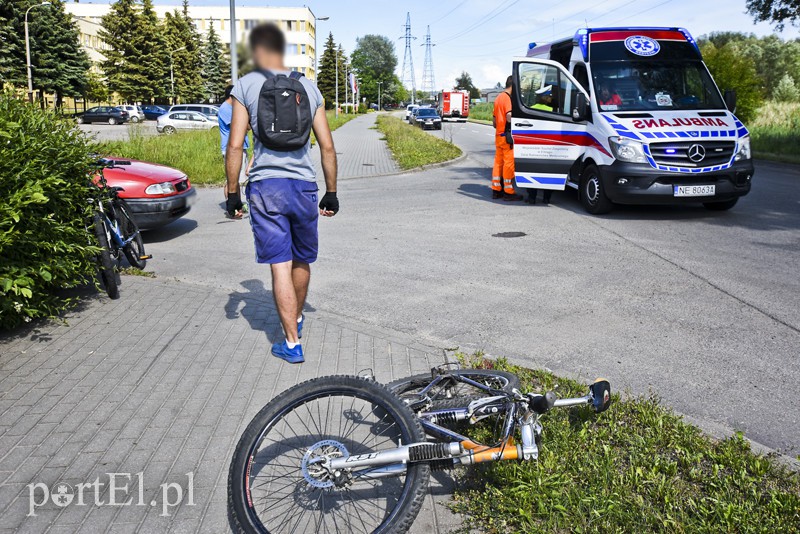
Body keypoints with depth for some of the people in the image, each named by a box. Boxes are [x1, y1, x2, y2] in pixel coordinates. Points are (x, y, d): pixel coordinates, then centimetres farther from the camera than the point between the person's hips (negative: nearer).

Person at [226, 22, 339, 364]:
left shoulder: (245, 86, 1)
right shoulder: (308, 88, 8)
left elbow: (235, 146, -5)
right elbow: (327, 147, 5)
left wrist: (232, 192, 3)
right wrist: (331, 192, 13)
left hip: (265, 186, -3)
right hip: (304, 186, 3)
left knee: (280, 266, -1)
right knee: (302, 262, 19)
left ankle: (292, 344, 3)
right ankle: (296, 319, 40)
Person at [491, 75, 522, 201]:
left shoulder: (498, 98, 18)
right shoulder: (507, 98, -12)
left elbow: (494, 120, 24)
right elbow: (509, 117, -25)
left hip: (498, 135, 10)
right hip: (507, 136, -10)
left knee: (498, 162, 12)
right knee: (509, 163, -6)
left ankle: (496, 190, 15)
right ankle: (509, 192, -4)